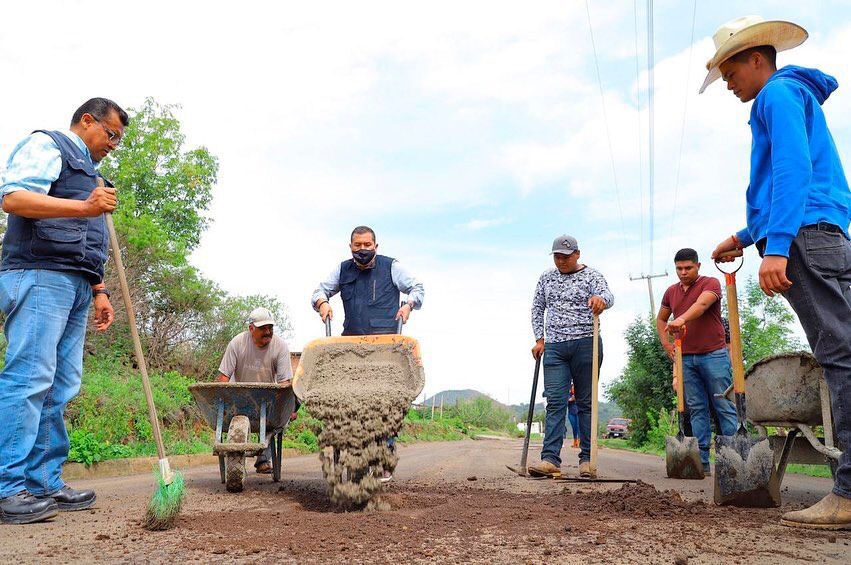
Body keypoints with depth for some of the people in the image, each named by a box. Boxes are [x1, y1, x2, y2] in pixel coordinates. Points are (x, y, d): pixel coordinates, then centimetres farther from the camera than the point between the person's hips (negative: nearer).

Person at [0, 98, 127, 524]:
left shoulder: (89, 172, 31)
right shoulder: (46, 144, 5)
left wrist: (99, 292, 21)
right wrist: (85, 207, -22)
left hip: (75, 285, 9)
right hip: (40, 275, -9)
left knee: (61, 387, 4)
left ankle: (45, 484, 6)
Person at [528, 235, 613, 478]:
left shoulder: (592, 275, 0)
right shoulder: (546, 278, 12)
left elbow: (607, 296, -18)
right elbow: (537, 308, 18)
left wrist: (600, 299, -42)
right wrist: (539, 339, 8)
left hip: (585, 344, -3)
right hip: (554, 347, 3)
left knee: (586, 402, 3)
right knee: (555, 402, -4)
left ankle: (587, 459, 8)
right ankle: (550, 458, -9)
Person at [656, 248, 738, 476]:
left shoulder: (710, 283, -5)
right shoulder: (671, 292, 13)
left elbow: (701, 304, -27)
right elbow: (660, 319, 26)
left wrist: (682, 319, -45)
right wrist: (666, 343, 10)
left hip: (713, 355, -5)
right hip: (686, 358, 5)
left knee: (724, 407, -2)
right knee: (697, 410, 5)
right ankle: (702, 462, 7)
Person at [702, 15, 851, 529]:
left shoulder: (779, 93, 1)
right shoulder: (795, 99, 32)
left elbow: (793, 172, -15)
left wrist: (776, 246, -23)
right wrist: (745, 237, 33)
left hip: (806, 235, -10)